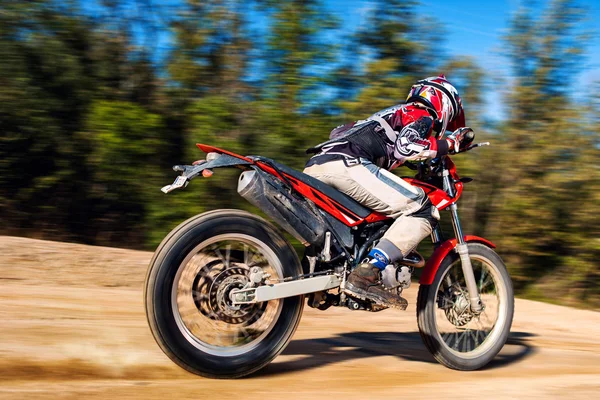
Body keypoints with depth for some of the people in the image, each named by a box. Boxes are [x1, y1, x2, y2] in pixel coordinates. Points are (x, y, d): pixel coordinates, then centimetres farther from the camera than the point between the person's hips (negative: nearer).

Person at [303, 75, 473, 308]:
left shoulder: (393, 113, 37)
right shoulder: (422, 115, 12)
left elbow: (339, 132, 40)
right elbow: (405, 146, -10)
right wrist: (448, 144, 3)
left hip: (314, 168, 9)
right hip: (346, 164, -9)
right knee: (423, 211, -12)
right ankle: (366, 276, -23)